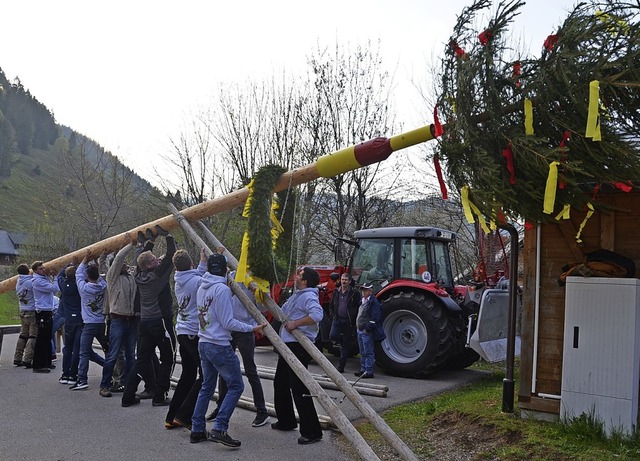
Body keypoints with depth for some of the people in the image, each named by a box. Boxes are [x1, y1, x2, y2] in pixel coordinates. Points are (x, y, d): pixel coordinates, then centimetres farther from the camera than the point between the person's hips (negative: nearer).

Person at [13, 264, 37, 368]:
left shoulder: (18, 283, 9)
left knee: (23, 335, 15)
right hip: (33, 312, -8)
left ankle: (17, 359, 18)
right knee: (33, 336, -3)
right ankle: (27, 360, -7)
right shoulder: (31, 282, -15)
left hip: (23, 312, 8)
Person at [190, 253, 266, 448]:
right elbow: (228, 322, -16)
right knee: (236, 386, -1)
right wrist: (252, 328, -10)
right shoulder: (222, 289, -17)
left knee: (207, 387, 17)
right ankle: (219, 428, -9)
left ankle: (197, 430, 19)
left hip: (203, 343, 9)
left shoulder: (202, 287, 8)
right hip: (220, 346, -9)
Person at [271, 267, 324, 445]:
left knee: (299, 389, -11)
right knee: (280, 383, 22)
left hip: (299, 347, -11)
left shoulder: (308, 296, -15)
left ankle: (312, 432, -5)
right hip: (287, 345, 11)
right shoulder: (295, 296, 18)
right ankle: (286, 421, 37)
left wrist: (295, 323, -27)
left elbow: (317, 315, -33)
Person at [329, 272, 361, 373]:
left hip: (348, 321, -3)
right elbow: (331, 305, 21)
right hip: (338, 319, 3)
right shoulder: (336, 292, 10)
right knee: (333, 336, -19)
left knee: (346, 345, 1)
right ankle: (343, 342, 16)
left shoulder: (354, 293, -4)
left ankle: (341, 366, 8)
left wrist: (353, 318, -8)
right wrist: (333, 315, 7)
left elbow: (358, 307, -2)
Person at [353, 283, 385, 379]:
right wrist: (357, 326, 18)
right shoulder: (363, 301, 16)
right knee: (362, 352, 16)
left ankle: (369, 371, -1)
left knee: (368, 352, -5)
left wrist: (368, 328, -20)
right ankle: (363, 369, 24)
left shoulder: (374, 302, -13)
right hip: (360, 330, 10)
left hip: (367, 331, -10)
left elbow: (374, 318, -19)